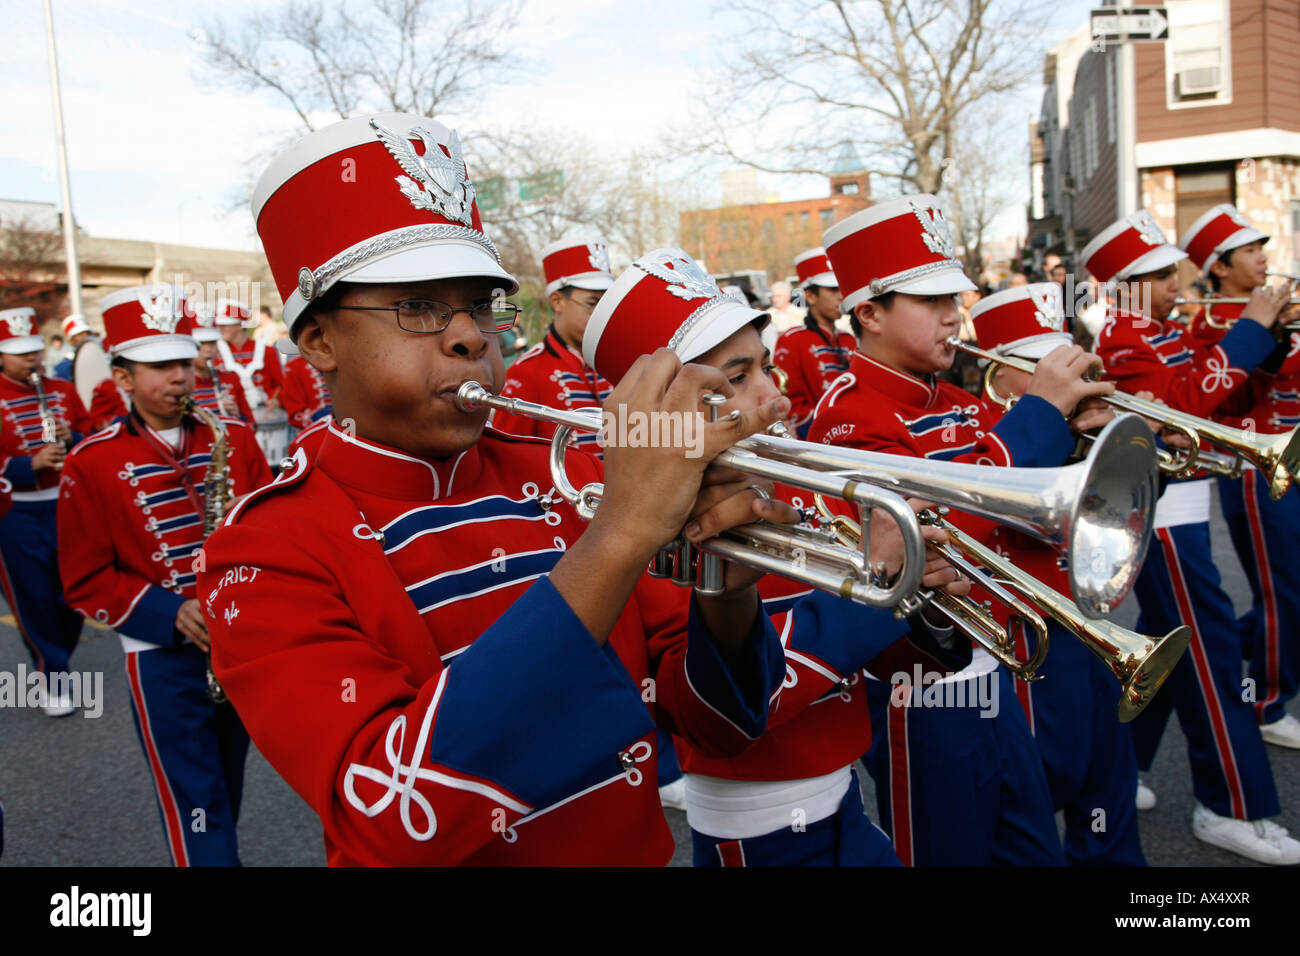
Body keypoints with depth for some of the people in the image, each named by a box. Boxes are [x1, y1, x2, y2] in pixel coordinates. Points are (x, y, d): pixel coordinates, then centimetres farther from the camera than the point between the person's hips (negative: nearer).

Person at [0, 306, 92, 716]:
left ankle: (55, 661, 34)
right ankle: (53, 681, 12)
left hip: (66, 505, 4)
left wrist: (72, 439, -11)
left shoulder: (63, 391, 7)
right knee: (34, 599, 2)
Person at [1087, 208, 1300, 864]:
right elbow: (1185, 400, -26)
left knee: (1168, 633, 16)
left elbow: (1224, 392, 15)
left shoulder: (1163, 331, 14)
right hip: (1160, 509, -10)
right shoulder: (1119, 338, -14)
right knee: (1211, 645, -5)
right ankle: (1233, 808, 5)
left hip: (1180, 504, 10)